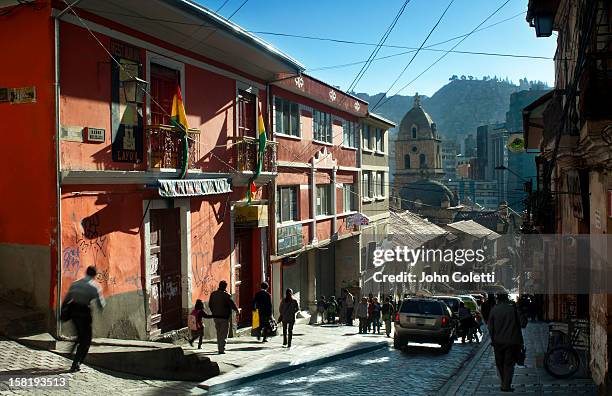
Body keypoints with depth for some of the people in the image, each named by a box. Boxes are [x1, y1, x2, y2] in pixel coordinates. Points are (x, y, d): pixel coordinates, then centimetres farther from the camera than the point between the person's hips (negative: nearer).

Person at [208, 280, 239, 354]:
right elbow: (232, 304, -13)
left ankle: (219, 347, 26)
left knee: (218, 333, 19)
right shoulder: (226, 295, -14)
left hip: (215, 316, 6)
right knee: (224, 334, 0)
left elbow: (210, 305, 13)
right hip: (224, 317, -6)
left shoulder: (213, 294, 4)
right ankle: (221, 349, -5)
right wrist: (237, 310, 5)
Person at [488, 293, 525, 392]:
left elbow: (490, 327, -1)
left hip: (498, 341, 1)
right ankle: (506, 385, 0)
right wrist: (520, 341, 7)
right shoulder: (512, 308, -7)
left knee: (500, 363, 14)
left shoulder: (494, 310, -5)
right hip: (511, 341, -1)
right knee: (509, 364, 5)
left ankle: (504, 383, 23)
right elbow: (518, 326, -2)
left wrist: (493, 340, 11)